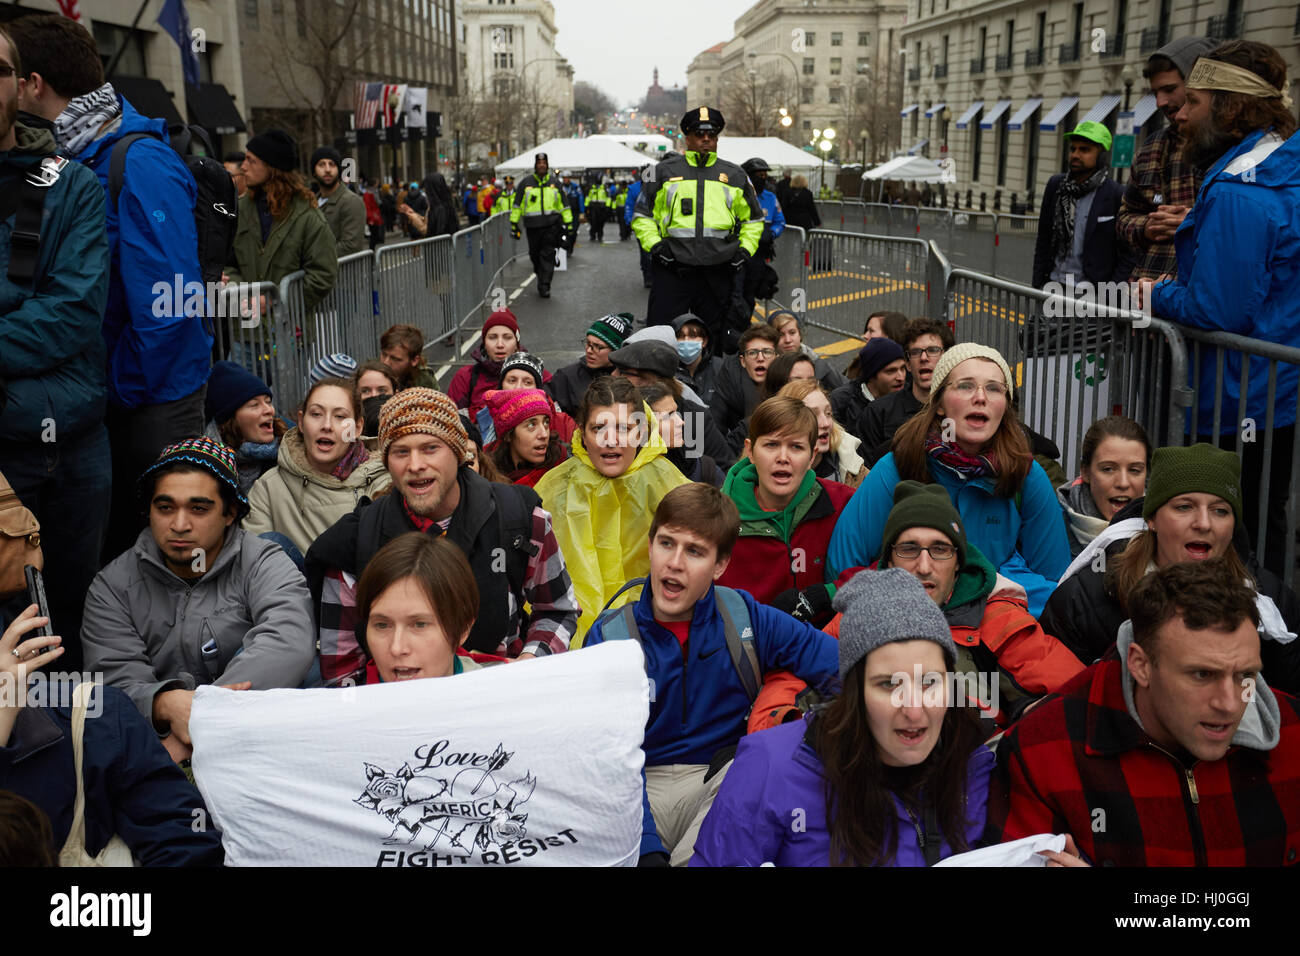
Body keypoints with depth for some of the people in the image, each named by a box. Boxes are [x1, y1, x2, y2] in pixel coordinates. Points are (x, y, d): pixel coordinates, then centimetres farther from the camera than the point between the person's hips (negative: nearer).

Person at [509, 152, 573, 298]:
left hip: (551, 224, 0)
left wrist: (568, 223, 12)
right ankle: (540, 276, 33)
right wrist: (514, 224, 4)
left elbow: (564, 204, 16)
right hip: (533, 225, 1)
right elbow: (517, 205, 8)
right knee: (535, 254, 8)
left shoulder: (554, 183, 10)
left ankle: (544, 286, -8)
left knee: (548, 255, -8)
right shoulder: (525, 183, 6)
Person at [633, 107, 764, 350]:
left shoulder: (735, 175, 14)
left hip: (719, 271, 2)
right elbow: (642, 215, 11)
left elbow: (753, 218, 22)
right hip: (672, 269, -1)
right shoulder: (664, 172, 9)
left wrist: (745, 250, 7)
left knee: (720, 337, 7)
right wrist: (654, 245, -4)